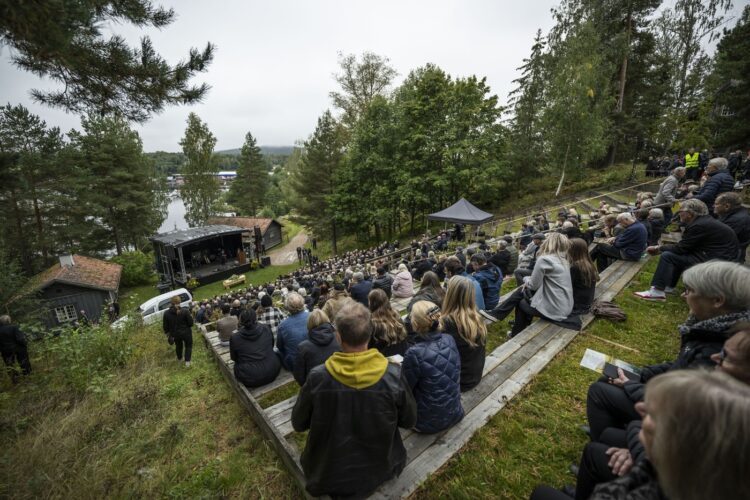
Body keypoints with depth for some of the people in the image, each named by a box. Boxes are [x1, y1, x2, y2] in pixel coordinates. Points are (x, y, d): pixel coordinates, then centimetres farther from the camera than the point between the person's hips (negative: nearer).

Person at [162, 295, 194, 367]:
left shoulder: (166, 313, -14)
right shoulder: (185, 311, -24)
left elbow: (165, 326, -3)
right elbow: (191, 323, -18)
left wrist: (167, 333, 15)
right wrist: (190, 316, 2)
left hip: (175, 334, 3)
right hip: (186, 333, -3)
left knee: (178, 346, 30)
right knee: (188, 346, 20)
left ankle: (179, 358, 52)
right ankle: (187, 361, 16)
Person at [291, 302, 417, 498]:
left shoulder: (317, 377, -26)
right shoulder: (393, 375, -26)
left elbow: (298, 424, -8)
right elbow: (409, 421, -8)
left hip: (328, 477, 1)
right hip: (380, 470, 0)